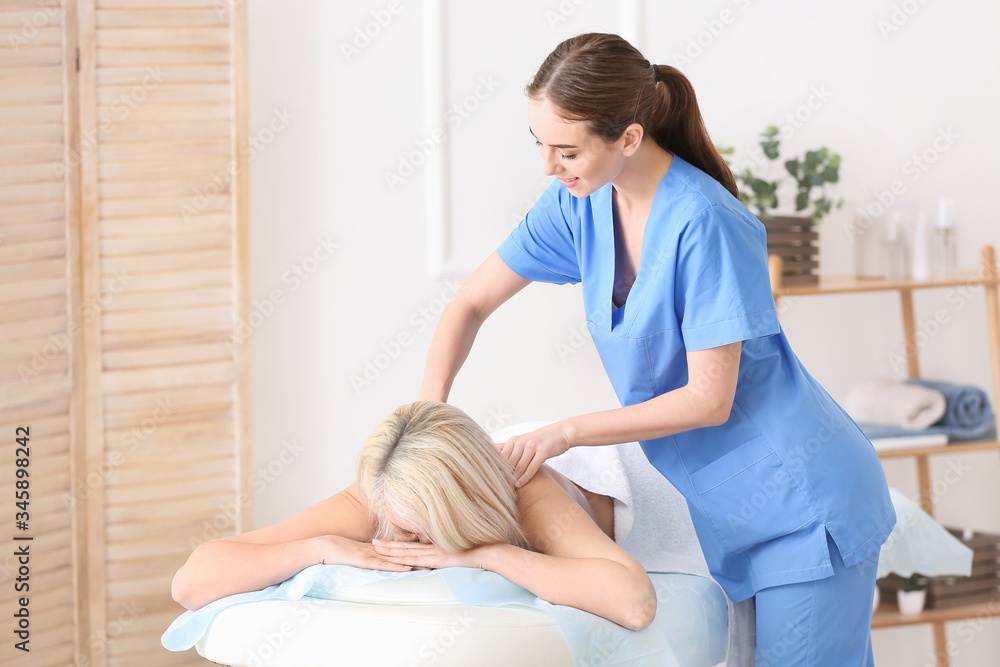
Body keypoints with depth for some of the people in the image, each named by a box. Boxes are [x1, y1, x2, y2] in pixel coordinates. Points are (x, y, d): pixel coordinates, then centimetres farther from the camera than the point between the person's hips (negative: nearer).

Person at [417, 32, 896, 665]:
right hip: (729, 510, 7)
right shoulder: (581, 205, -2)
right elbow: (472, 303, 7)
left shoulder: (703, 223, -24)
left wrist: (563, 433, -19)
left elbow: (708, 399, -22)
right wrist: (429, 412, -9)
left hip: (803, 506, -7)